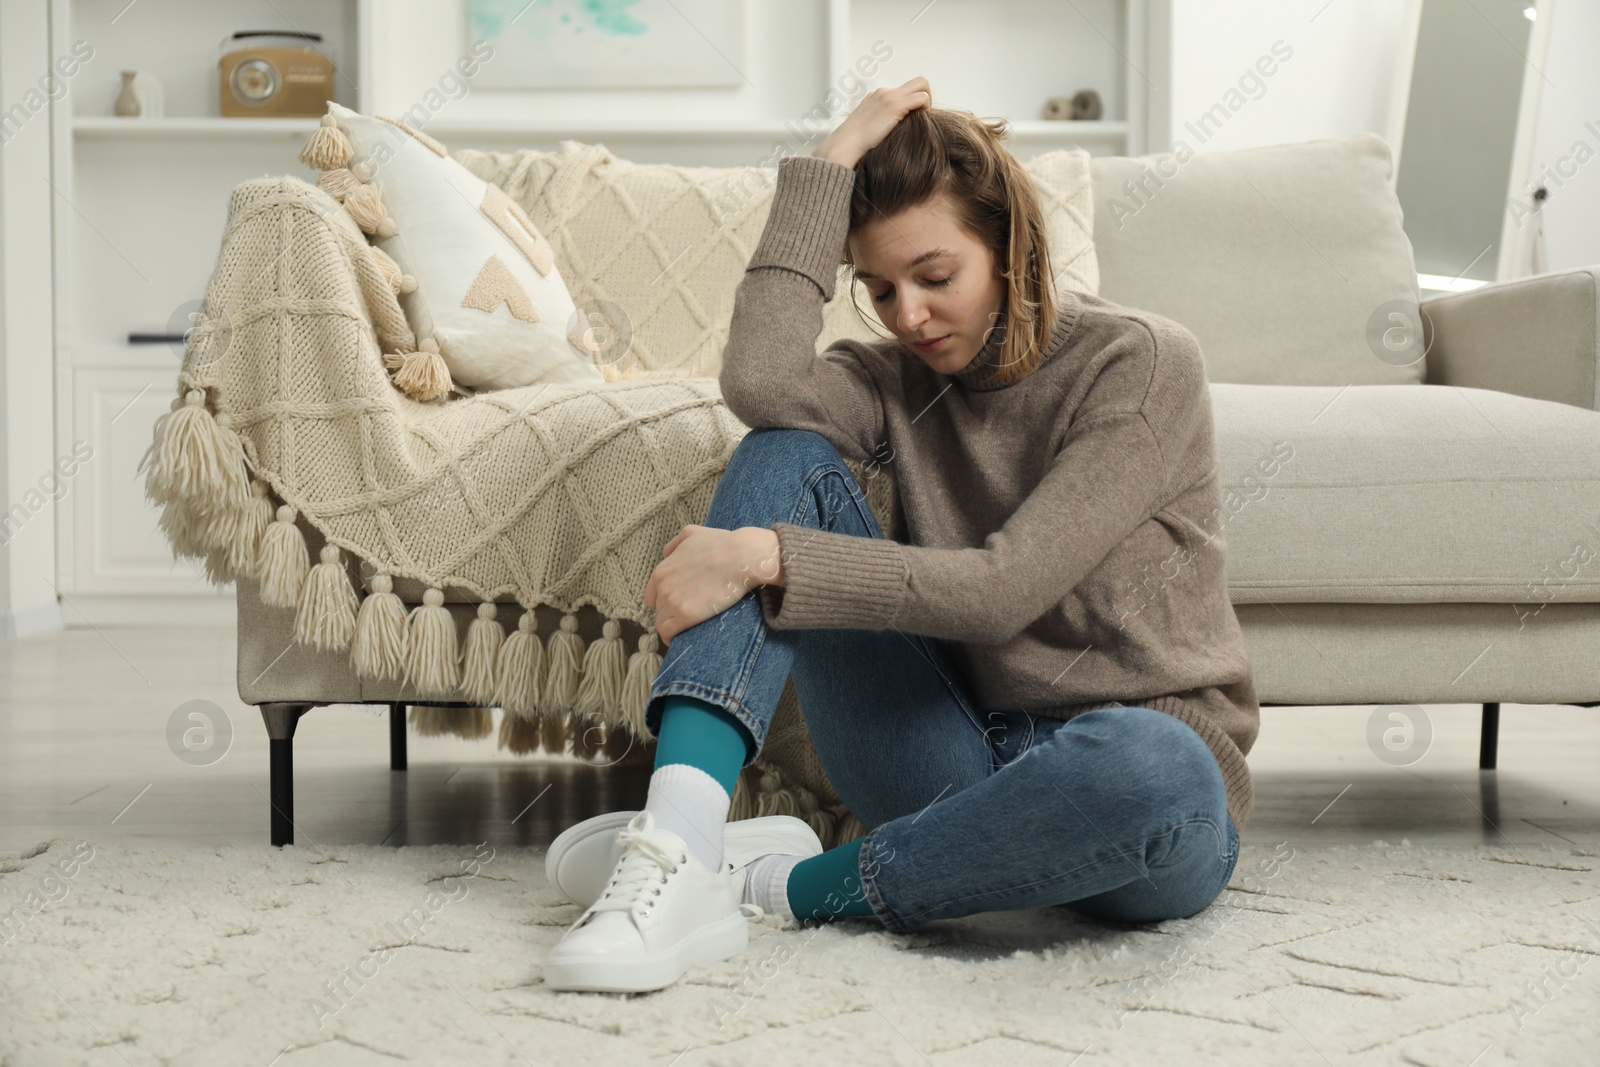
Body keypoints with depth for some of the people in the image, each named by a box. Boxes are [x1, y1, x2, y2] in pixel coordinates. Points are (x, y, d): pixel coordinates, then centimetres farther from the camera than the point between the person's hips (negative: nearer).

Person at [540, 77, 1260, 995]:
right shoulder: (906, 379, 9)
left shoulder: (1142, 361, -7)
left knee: (1149, 764, -44)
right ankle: (680, 852, -30)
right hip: (966, 766, 4)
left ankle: (784, 885, -21)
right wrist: (831, 165, -9)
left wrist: (767, 558, -21)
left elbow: (1002, 589, -18)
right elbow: (760, 382, -16)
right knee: (785, 456, -10)